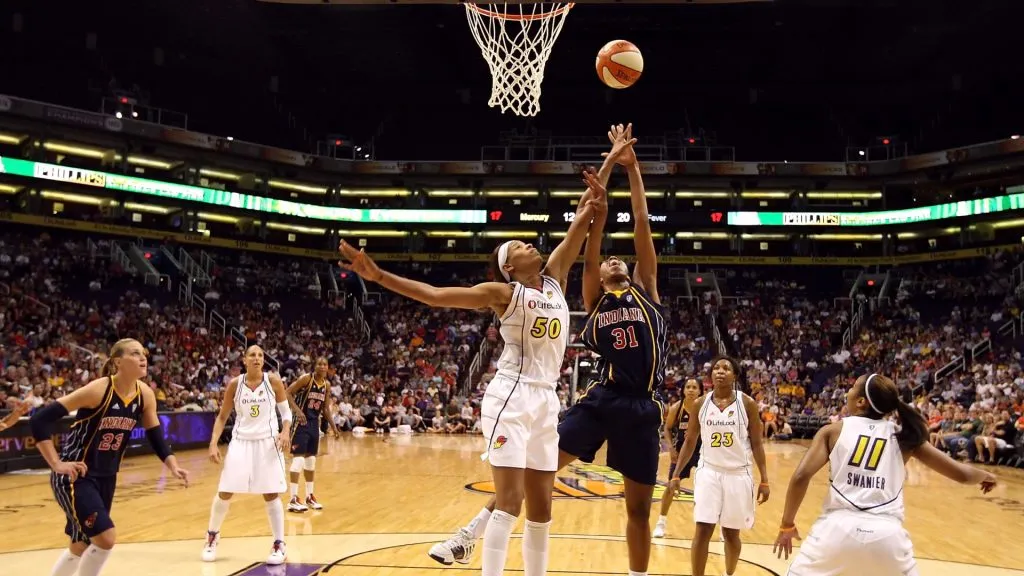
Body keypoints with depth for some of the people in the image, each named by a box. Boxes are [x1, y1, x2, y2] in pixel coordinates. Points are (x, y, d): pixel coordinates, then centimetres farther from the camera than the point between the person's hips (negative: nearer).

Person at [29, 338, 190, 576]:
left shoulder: (146, 395, -5)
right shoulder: (98, 390, -24)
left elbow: (156, 436, 5)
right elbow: (39, 420, -24)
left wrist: (173, 466, -11)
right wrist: (57, 464, -25)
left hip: (106, 477, 7)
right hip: (75, 476, -7)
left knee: (82, 544, 18)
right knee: (105, 538, -15)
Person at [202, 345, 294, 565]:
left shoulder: (273, 381, -6)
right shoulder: (235, 384, -3)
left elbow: (286, 411, 2)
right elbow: (222, 417, 5)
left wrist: (285, 432, -15)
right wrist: (213, 443, -5)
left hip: (268, 442, -1)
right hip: (241, 441, 1)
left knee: (271, 495, 0)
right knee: (224, 492, 4)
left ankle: (279, 545, 10)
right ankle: (212, 535, 28)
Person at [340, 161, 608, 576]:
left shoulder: (555, 279, 13)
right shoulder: (504, 292, -2)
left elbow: (578, 227, 14)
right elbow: (436, 295, -8)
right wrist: (379, 275, -16)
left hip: (546, 401, 6)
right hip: (511, 397, -6)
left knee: (541, 509, 8)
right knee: (510, 503, -10)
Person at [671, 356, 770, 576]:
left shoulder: (747, 404, -4)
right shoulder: (700, 404, 0)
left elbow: (757, 444, 0)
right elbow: (690, 441, 7)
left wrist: (764, 480, -4)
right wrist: (676, 475, 3)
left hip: (738, 474, 0)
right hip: (708, 472, 1)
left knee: (731, 533, 10)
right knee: (703, 530, -7)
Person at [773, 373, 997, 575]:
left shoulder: (834, 431, 9)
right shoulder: (904, 436, 14)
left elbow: (801, 477, -3)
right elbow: (961, 474, 16)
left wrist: (787, 525, 9)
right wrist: (985, 476, 39)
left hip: (838, 527, -2)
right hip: (887, 532, 2)